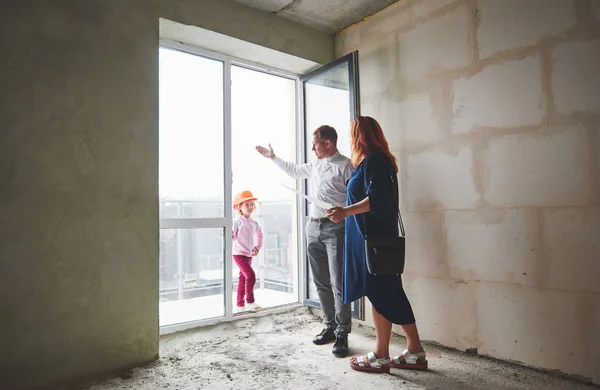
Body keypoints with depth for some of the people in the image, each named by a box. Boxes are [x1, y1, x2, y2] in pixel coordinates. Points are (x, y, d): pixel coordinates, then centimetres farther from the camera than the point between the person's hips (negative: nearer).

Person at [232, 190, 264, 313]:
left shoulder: (253, 222, 7)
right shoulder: (237, 220, -12)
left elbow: (259, 234, 19)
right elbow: (232, 235, -15)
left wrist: (258, 247, 7)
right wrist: (230, 235, -38)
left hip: (249, 254, 7)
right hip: (239, 253, -7)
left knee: (243, 278, 12)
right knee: (250, 275, -16)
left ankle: (240, 304, 22)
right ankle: (250, 302, -3)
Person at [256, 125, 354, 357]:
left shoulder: (345, 166, -6)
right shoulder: (314, 166, 18)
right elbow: (294, 170, 36)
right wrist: (273, 157, 40)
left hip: (335, 229, -7)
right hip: (313, 228, 8)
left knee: (338, 283, -7)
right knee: (321, 283, 11)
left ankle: (342, 334, 3)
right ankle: (330, 326, 23)